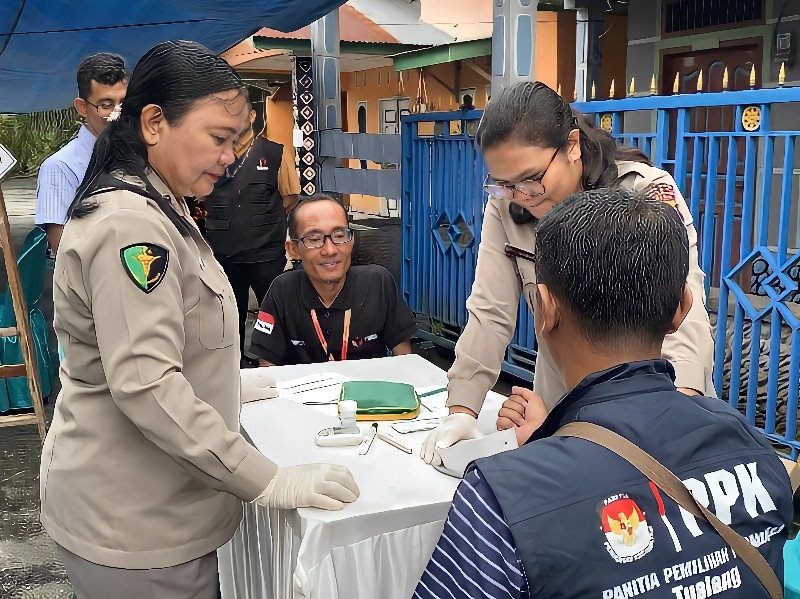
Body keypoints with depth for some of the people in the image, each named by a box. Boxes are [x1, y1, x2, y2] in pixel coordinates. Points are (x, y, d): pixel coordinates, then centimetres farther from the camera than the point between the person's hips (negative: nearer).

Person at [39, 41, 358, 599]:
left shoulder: (156, 208, 10)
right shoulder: (129, 224, -24)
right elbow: (147, 387, -30)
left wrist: (225, 386, 26)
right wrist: (272, 482, -27)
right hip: (136, 529, -10)